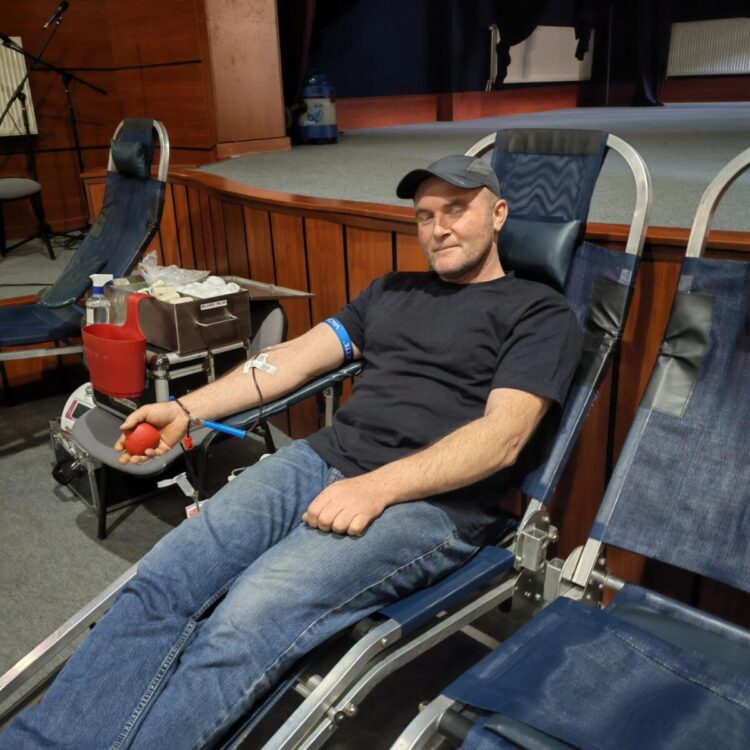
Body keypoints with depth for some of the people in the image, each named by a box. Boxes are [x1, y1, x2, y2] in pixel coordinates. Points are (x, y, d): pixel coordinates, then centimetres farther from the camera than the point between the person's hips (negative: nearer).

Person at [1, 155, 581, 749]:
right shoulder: (391, 292, 23)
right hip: (325, 457, 6)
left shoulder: (539, 313, 5)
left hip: (432, 501, -5)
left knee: (250, 617, -29)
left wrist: (378, 487, -20)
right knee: (161, 581, -17)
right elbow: (296, 357, 19)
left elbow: (502, 436, -9)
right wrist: (185, 410, 11)